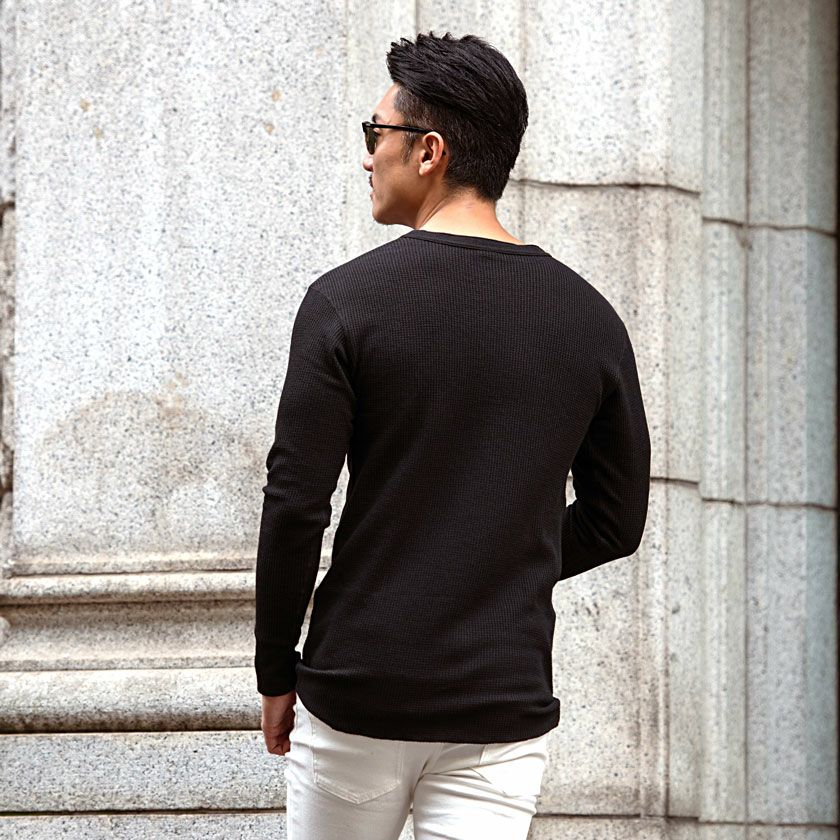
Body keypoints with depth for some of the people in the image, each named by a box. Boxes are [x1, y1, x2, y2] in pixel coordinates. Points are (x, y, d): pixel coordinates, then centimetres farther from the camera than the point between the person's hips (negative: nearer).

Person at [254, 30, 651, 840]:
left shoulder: (348, 298, -8)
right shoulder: (589, 319, 3)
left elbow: (295, 506, -9)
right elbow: (615, 521, 10)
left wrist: (275, 673, 2)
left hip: (358, 691, -2)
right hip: (506, 704, 2)